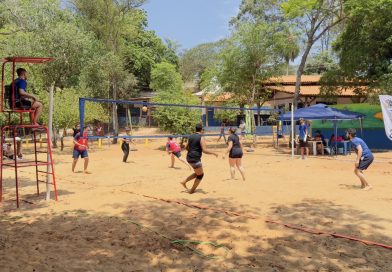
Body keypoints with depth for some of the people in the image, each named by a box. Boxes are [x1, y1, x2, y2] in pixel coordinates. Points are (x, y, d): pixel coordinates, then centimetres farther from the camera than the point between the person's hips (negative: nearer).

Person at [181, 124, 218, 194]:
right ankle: (192, 190, 15)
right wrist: (214, 153, -6)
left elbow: (187, 147, 19)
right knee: (200, 175, 10)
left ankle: (184, 182, 19)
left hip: (189, 158, 8)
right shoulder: (201, 138, -12)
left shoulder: (190, 136, 10)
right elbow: (204, 150, -19)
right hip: (195, 159, -8)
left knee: (198, 173, 24)